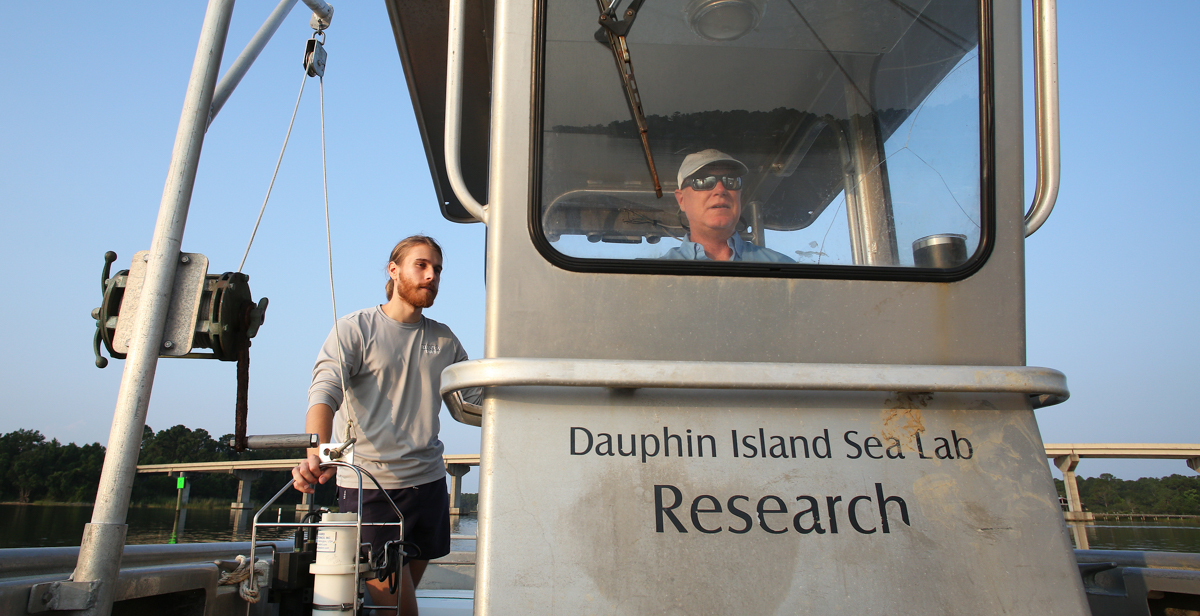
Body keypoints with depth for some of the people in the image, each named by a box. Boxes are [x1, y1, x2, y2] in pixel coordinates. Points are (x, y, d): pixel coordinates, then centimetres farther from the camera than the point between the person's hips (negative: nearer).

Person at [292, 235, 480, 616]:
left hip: (428, 483, 5)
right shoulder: (355, 329, -1)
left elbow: (478, 393, 18)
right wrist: (317, 455, -32)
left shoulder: (444, 340, 14)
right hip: (369, 486, -5)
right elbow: (324, 394, -14)